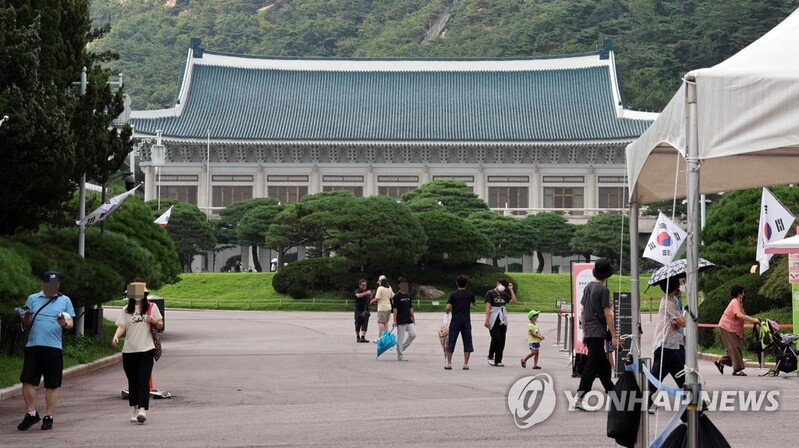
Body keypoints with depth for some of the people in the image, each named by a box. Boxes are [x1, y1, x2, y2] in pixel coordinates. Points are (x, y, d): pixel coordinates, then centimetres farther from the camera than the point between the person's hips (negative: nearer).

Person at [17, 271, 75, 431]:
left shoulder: (65, 300, 11)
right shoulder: (32, 299, 12)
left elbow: (70, 324, 9)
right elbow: (27, 323, 12)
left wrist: (64, 323, -13)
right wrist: (27, 317, -11)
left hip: (54, 347, -1)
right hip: (33, 345, 1)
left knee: (52, 385, 2)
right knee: (27, 380, -4)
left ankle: (49, 417, 11)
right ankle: (31, 413, 11)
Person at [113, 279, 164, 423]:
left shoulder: (151, 307, 5)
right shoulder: (126, 309, 9)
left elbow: (160, 325, 10)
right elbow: (121, 326, 0)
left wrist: (154, 321, -13)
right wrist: (116, 336, -21)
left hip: (146, 350, -3)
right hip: (129, 351, 3)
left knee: (143, 381, -12)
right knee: (132, 382, 8)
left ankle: (142, 410, -20)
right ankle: (135, 411, 18)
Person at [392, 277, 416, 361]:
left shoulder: (408, 295, 12)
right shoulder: (397, 296, -9)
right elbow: (395, 309, -12)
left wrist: (413, 318, 17)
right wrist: (394, 321, -16)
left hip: (408, 320, 7)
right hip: (401, 321, -7)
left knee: (413, 334, 1)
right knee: (400, 338, -1)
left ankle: (402, 347, 17)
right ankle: (400, 356, 5)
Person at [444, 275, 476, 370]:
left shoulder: (453, 294, -7)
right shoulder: (470, 295, 1)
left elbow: (448, 308, -13)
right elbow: (474, 303, 21)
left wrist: (449, 311, 9)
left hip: (455, 321, -1)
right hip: (466, 322, 1)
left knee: (451, 342, 5)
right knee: (467, 342, 7)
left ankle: (449, 363, 5)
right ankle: (466, 364, 3)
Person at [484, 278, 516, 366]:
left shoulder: (504, 295, 16)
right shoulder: (490, 293, -2)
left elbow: (514, 301, 10)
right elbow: (488, 306, -9)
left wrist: (511, 289, 7)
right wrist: (487, 320, -17)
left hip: (502, 320, 6)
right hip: (493, 320, -6)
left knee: (501, 341, 1)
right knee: (496, 338, -16)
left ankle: (498, 361, 6)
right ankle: (490, 357, 4)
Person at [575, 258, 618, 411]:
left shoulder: (588, 287, 11)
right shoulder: (603, 289, -13)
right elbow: (607, 314, -14)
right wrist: (614, 336, -11)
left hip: (589, 333, 8)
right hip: (598, 333, -8)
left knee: (603, 365, 17)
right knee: (591, 366, -7)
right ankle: (579, 398, -11)